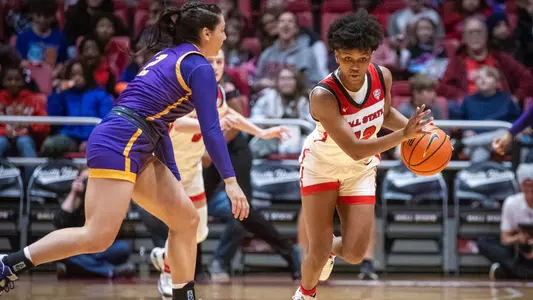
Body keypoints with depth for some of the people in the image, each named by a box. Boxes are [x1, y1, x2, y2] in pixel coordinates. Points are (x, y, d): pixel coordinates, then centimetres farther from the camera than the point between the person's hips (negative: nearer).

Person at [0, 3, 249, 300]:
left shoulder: (169, 56, 23)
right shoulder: (199, 67, -4)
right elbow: (211, 129, -10)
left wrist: (174, 179, 25)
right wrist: (231, 180, -10)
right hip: (120, 143, -10)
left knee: (186, 219, 9)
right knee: (98, 237, -16)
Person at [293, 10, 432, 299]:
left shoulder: (383, 77, -18)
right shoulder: (323, 95, -34)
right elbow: (355, 149, -36)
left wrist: (413, 126, -12)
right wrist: (404, 135, -44)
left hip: (361, 169, 4)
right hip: (322, 166, -4)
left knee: (354, 253, -5)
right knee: (318, 253, -3)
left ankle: (331, 247, 33)